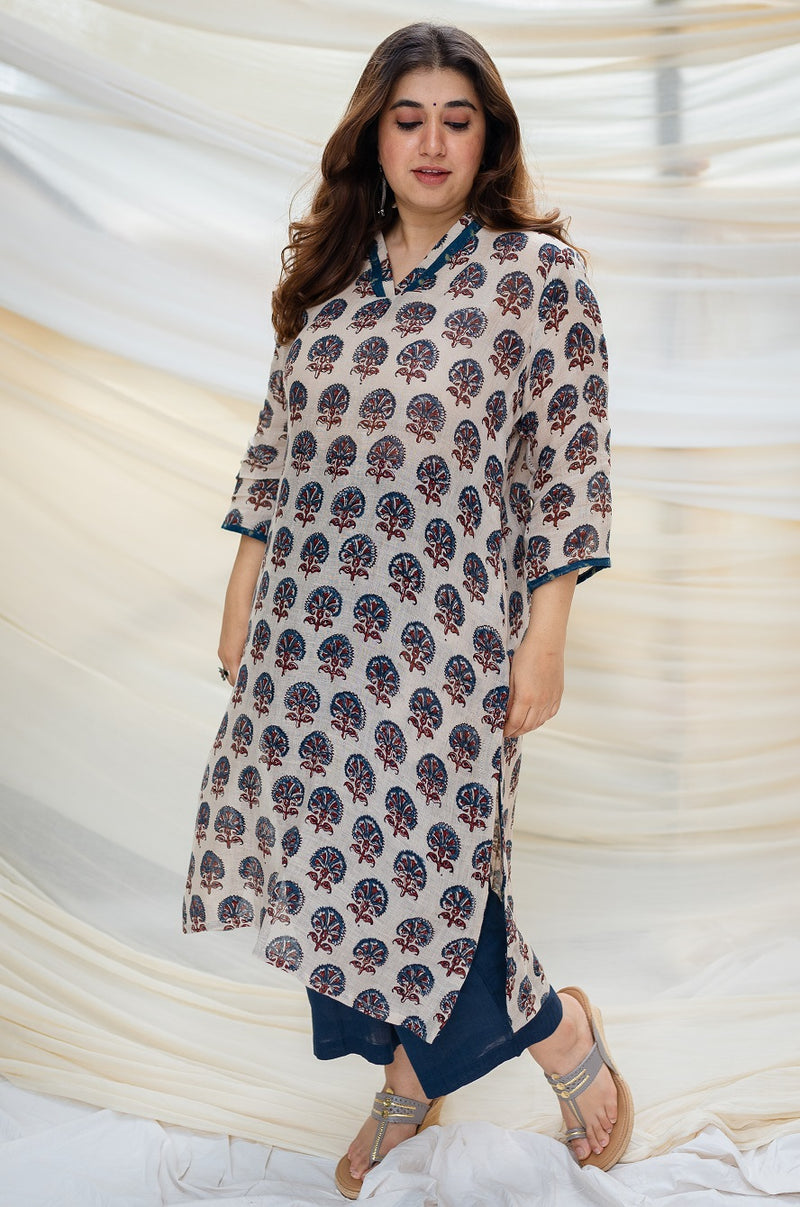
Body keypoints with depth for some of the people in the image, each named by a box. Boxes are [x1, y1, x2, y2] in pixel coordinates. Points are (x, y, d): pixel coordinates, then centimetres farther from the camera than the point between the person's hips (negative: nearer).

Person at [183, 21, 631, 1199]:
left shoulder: (540, 274, -4)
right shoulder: (328, 281, 9)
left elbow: (566, 471, -7)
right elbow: (273, 452, 12)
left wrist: (544, 644, -10)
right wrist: (240, 606, 10)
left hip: (448, 642, -5)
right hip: (311, 634, 5)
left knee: (426, 863, -3)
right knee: (346, 861, 11)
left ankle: (563, 1031, 26)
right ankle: (407, 1082, 33)